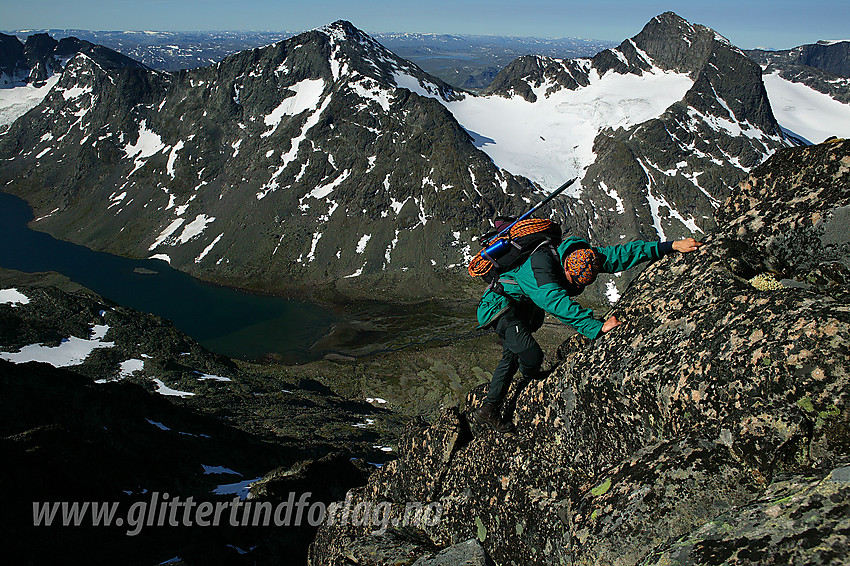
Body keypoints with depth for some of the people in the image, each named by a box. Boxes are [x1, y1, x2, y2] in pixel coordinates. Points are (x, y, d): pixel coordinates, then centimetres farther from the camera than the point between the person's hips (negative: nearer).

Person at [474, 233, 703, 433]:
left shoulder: (585, 257, -13)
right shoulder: (540, 265, -36)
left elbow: (621, 253, -12)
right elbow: (559, 304, -46)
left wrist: (671, 246, -17)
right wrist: (598, 326, -52)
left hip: (524, 311, 8)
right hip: (501, 303, -8)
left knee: (511, 359, 12)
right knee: (531, 356, -22)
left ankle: (488, 410, 23)